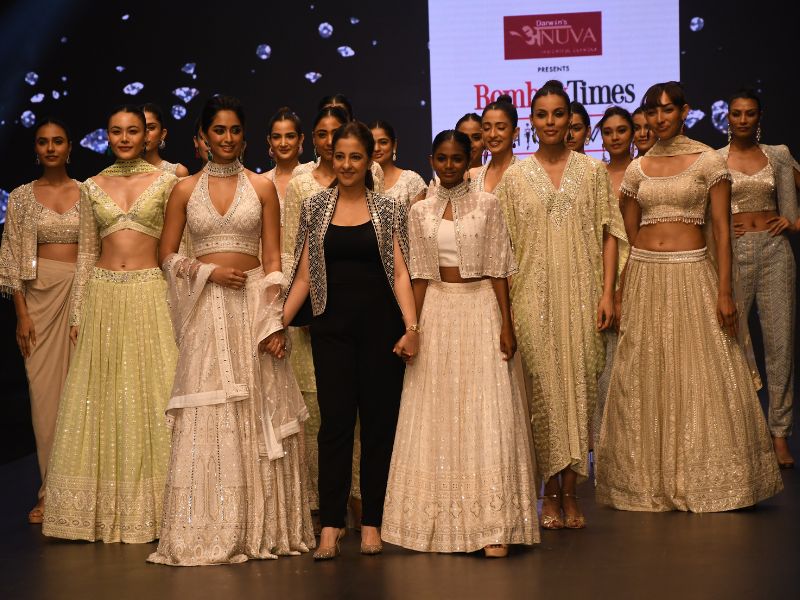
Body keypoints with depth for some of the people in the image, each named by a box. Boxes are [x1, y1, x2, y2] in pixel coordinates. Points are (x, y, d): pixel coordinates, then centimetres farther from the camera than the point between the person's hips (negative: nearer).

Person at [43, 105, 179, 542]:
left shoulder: (166, 182, 3)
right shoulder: (92, 188, 10)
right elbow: (86, 253, 12)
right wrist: (77, 314, 7)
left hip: (149, 294, -3)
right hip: (102, 297, 3)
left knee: (148, 395, -2)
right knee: (101, 398, 4)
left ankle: (147, 507, 7)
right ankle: (102, 508, 13)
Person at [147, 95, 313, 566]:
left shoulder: (262, 187, 5)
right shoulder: (186, 189, 8)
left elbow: (273, 258, 2)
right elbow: (167, 254, 9)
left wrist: (274, 319, -8)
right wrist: (210, 271, -8)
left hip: (254, 305, 0)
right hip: (206, 310, 1)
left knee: (258, 415, 1)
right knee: (206, 417, -2)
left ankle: (262, 526, 11)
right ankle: (208, 529, 5)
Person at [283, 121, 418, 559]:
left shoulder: (388, 208, 5)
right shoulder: (315, 207, 7)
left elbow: (400, 272, 0)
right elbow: (303, 276, 8)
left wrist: (411, 326, -12)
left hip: (380, 325, 0)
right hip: (332, 326, 0)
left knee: (379, 420, 2)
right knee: (335, 421, -3)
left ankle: (372, 522, 11)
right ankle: (330, 525, 1)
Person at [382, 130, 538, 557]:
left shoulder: (487, 205, 2)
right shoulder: (420, 212, 8)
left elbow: (498, 270, 0)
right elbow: (419, 276, 8)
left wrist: (506, 325, -7)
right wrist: (412, 329, 2)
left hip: (481, 308, -2)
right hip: (437, 311, 3)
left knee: (487, 413, -7)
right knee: (437, 414, 3)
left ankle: (493, 525, -5)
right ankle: (441, 519, 13)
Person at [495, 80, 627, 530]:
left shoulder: (593, 170, 7)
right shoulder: (515, 176, 7)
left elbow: (609, 234, 4)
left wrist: (608, 292, -5)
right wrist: (504, 303, 0)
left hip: (581, 293, 0)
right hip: (534, 294, 0)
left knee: (579, 386, -1)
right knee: (544, 389, -1)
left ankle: (571, 492, 7)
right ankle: (551, 492, 9)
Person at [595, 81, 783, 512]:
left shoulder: (708, 161, -1)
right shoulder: (637, 169, 10)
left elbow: (721, 230, -5)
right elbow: (627, 234, 12)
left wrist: (725, 291, -11)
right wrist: (618, 294, 8)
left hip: (691, 274, -4)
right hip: (644, 276, 4)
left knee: (700, 377, -2)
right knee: (645, 378, 6)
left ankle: (704, 477, 11)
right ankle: (652, 479, 18)